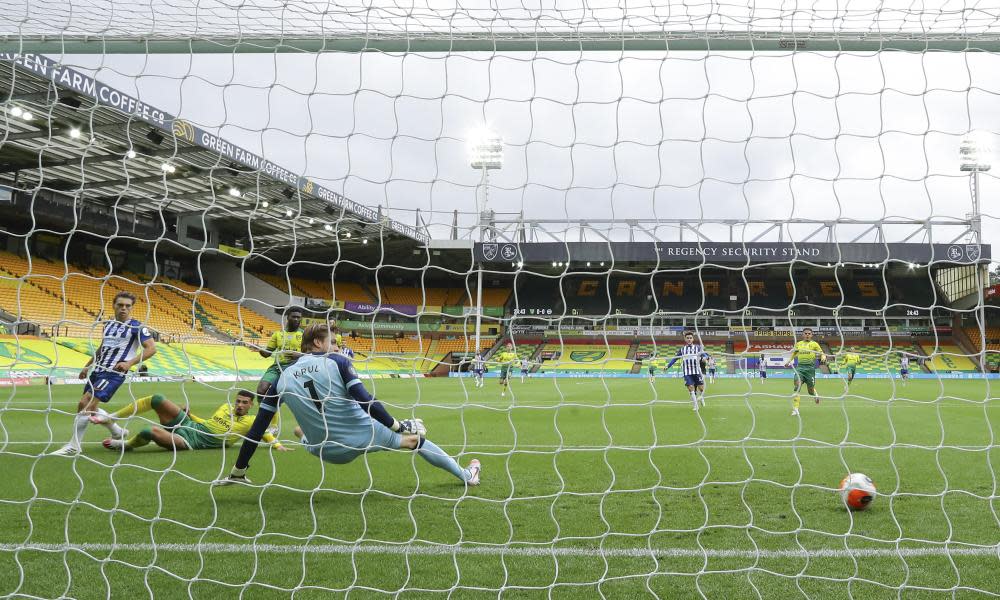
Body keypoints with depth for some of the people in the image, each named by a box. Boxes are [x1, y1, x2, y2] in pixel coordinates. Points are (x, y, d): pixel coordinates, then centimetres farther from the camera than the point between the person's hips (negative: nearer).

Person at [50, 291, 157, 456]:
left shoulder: (137, 327, -8)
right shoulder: (108, 324, 15)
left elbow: (151, 348, -15)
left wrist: (130, 363, -25)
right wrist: (88, 365, 26)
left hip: (113, 373, -8)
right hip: (98, 370, 8)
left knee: (84, 404, -17)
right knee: (90, 407, 11)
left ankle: (73, 447, -6)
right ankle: (117, 432, 31)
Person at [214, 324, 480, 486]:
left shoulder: (284, 378, 1)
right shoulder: (337, 362, -8)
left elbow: (257, 428, 1)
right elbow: (365, 401, -19)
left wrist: (237, 472, 9)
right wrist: (398, 426, -10)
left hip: (331, 453, 3)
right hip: (363, 437, -2)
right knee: (416, 438, 20)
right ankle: (465, 475, 33)